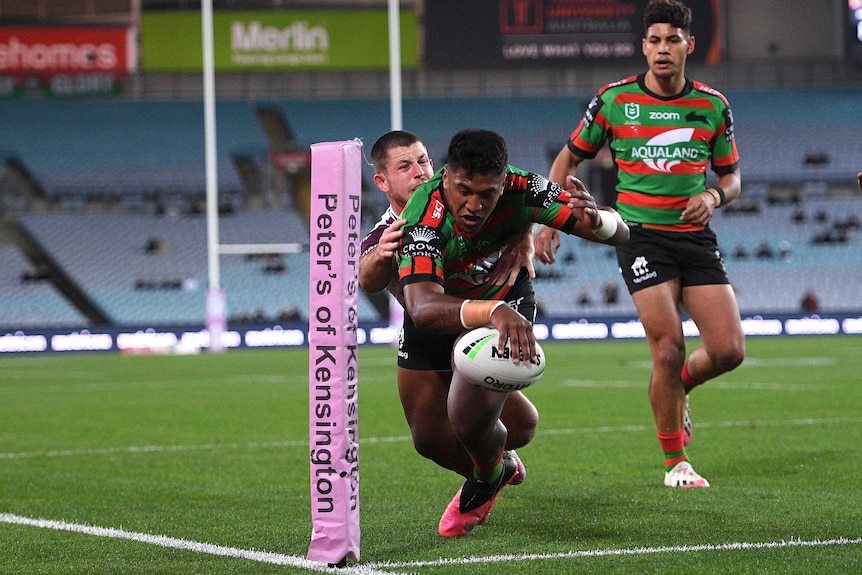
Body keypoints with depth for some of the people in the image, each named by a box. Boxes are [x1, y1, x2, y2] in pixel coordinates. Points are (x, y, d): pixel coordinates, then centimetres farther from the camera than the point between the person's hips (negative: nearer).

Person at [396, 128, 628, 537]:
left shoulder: (520, 193, -31)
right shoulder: (423, 220, -39)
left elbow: (620, 233, -24)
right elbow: (423, 308, -55)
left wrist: (598, 221, -50)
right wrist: (493, 312, -72)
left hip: (506, 306, -1)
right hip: (442, 312, 1)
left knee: (469, 419, -22)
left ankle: (488, 476, 15)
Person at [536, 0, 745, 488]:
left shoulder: (713, 106, 3)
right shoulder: (614, 100, -3)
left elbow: (731, 176, 13)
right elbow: (570, 158, 10)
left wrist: (714, 196, -10)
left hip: (697, 236, 3)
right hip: (641, 236, -3)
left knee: (729, 349, -7)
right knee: (670, 349, -14)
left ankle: (677, 389, 28)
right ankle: (675, 462, 4)